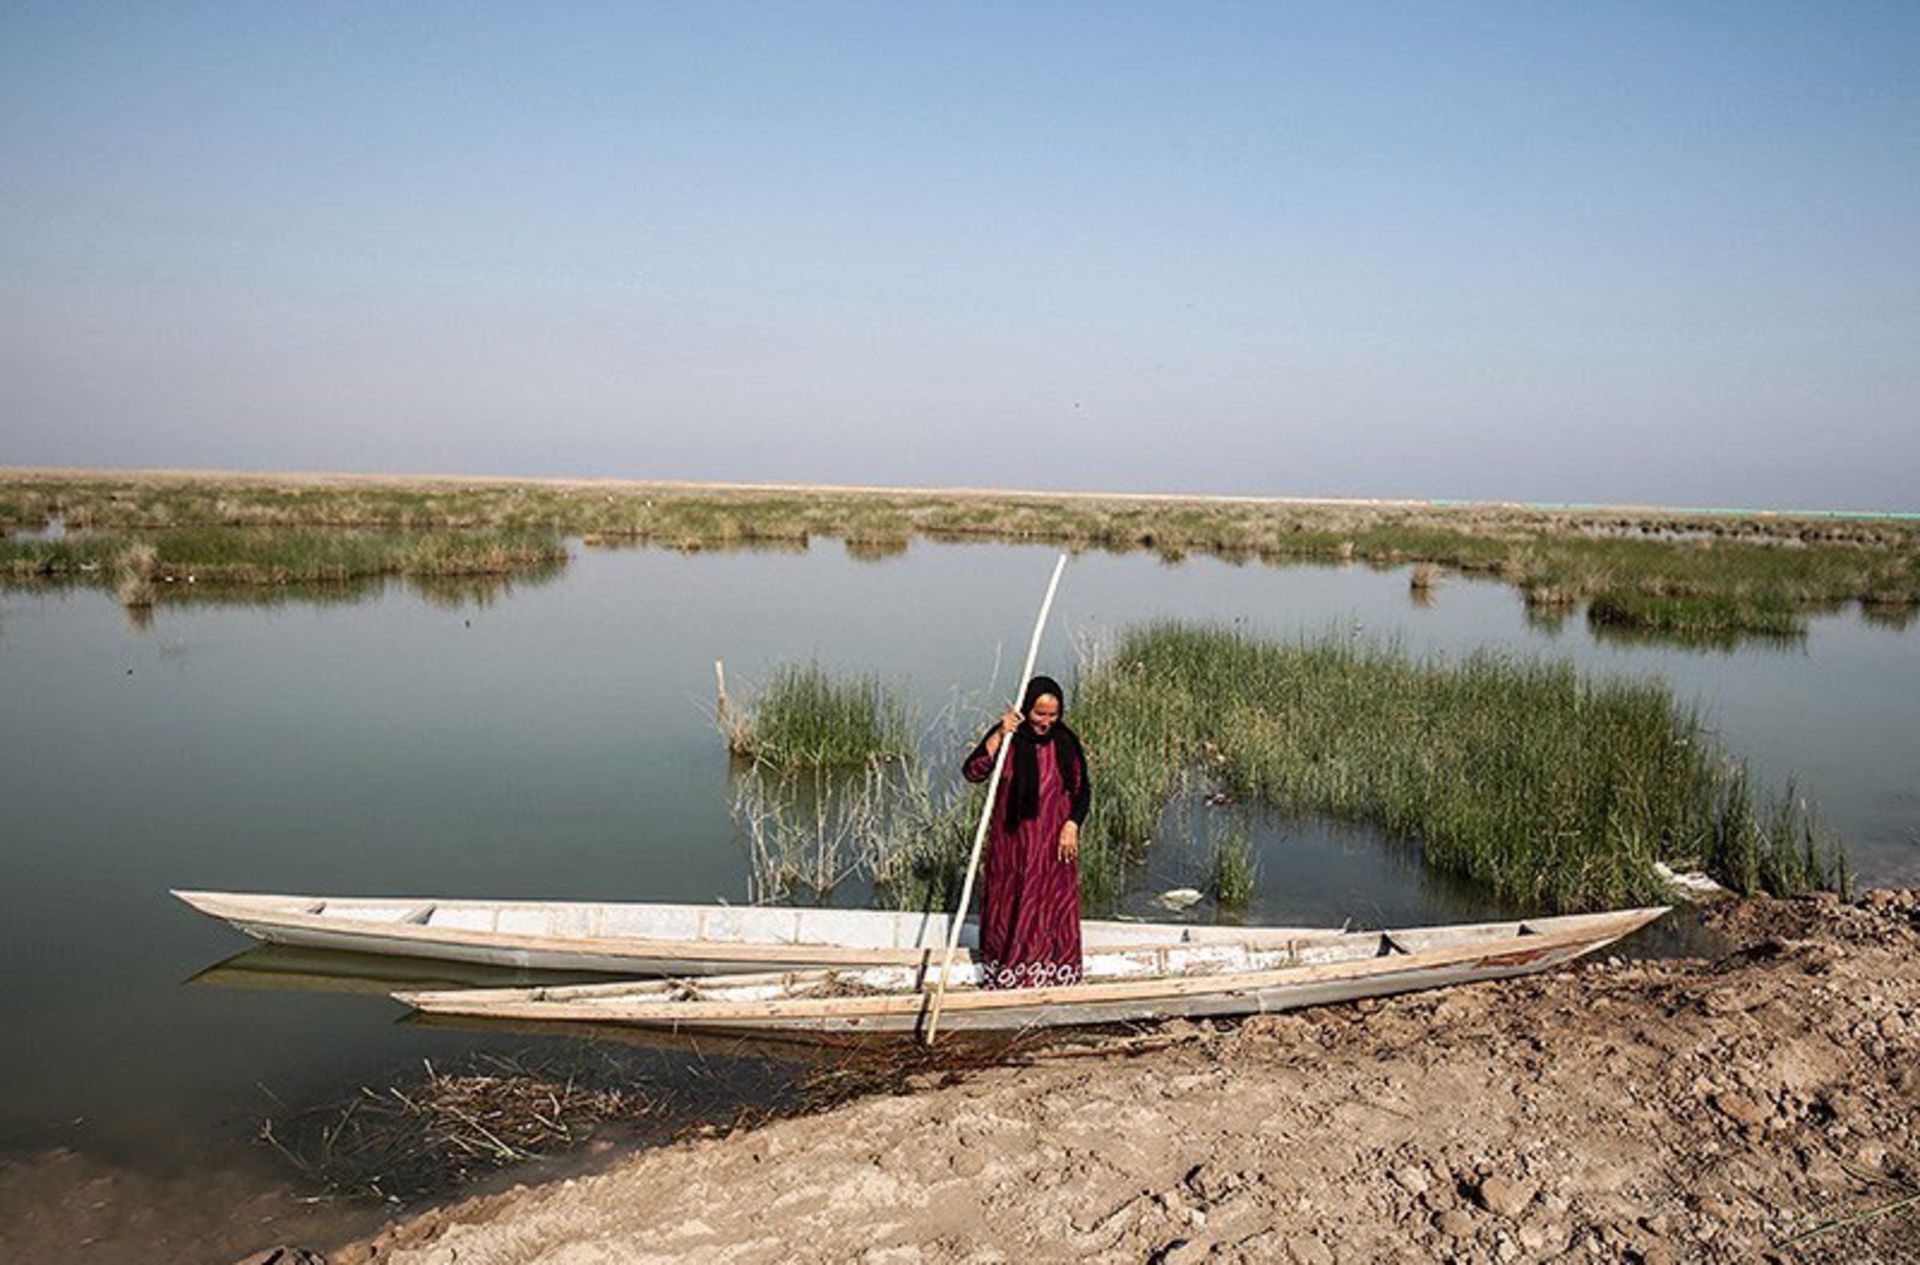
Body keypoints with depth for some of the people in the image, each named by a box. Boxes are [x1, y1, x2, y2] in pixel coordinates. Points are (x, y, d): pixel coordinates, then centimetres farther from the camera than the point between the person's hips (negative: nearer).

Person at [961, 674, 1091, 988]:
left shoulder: (1066, 742, -2)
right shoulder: (1006, 737, -7)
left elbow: (1082, 789, 5)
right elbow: (972, 773, -19)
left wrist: (1072, 825, -8)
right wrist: (1000, 735, -26)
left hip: (1054, 842, 1)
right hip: (1012, 839, -1)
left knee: (1055, 908, 5)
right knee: (1009, 904, 6)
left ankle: (1054, 975, 17)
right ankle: (1004, 974, 19)